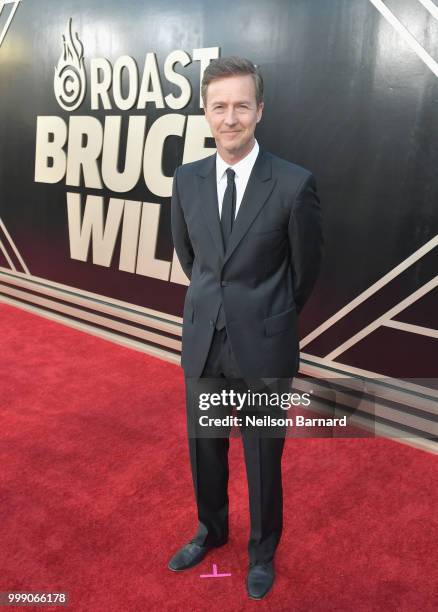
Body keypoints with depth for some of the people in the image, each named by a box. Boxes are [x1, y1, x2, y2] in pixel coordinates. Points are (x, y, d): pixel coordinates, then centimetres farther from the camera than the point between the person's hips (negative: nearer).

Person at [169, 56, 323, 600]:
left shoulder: (295, 184, -14)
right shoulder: (186, 179, -1)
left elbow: (305, 268, -1)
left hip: (264, 347, -3)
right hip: (202, 341, 4)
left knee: (263, 458, 14)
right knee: (204, 448, 20)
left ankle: (263, 552, 41)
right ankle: (211, 531, 48)